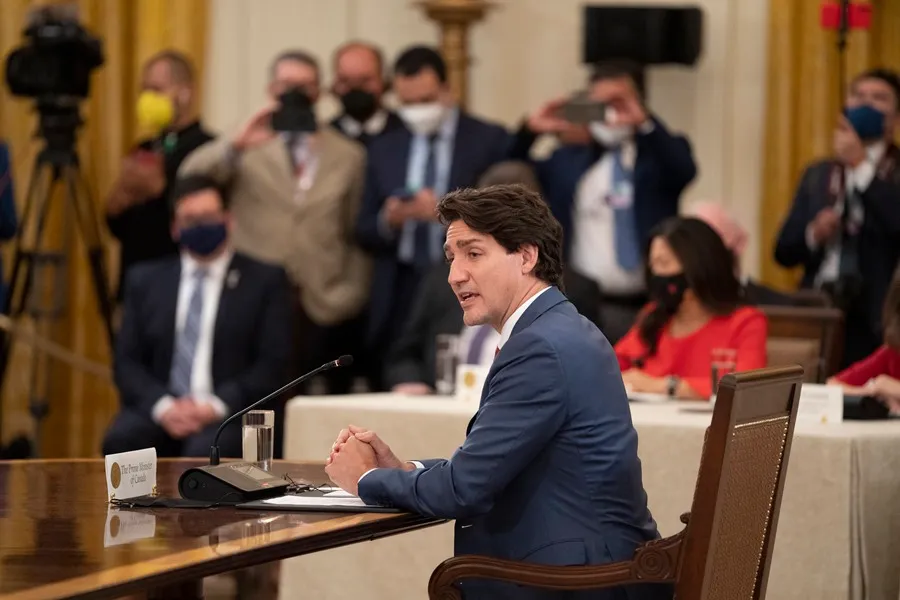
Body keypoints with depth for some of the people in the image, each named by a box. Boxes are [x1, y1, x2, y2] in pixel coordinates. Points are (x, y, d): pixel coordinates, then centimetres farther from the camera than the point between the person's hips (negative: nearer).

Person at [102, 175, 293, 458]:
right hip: (158, 411, 3)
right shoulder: (144, 280, 18)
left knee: (205, 452, -37)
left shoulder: (265, 281, 10)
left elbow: (273, 364, 2)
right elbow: (127, 361, 11)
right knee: (120, 441, -31)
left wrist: (217, 406, -13)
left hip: (229, 414, -3)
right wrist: (162, 406, -9)